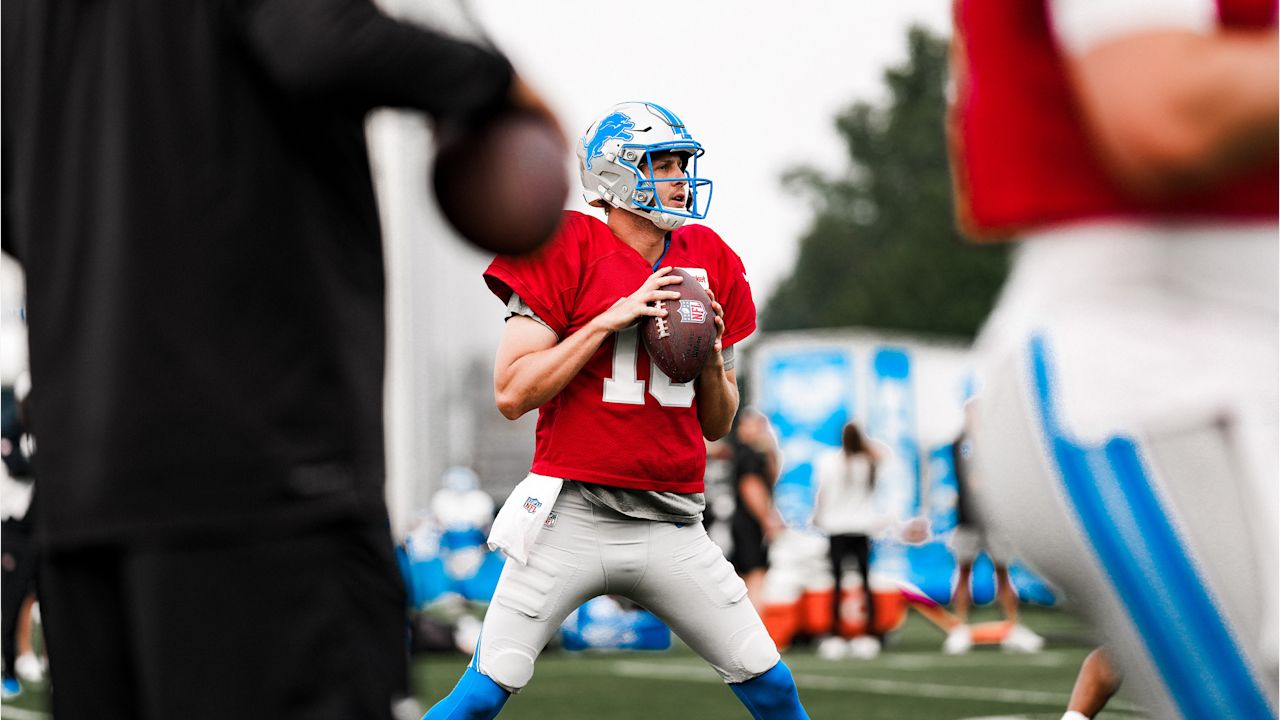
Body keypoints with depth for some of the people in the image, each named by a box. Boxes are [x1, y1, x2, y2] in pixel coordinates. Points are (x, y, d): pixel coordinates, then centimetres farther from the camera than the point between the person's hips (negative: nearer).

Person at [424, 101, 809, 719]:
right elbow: (512, 394, -10)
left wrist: (713, 358, -2)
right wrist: (609, 320, -13)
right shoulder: (569, 251, -4)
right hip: (572, 519, -4)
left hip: (672, 527, 4)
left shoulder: (709, 263, 11)